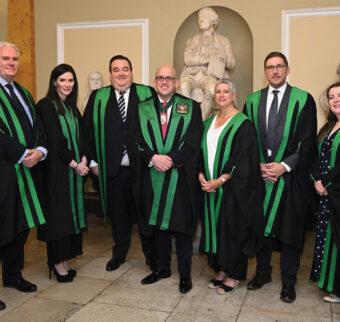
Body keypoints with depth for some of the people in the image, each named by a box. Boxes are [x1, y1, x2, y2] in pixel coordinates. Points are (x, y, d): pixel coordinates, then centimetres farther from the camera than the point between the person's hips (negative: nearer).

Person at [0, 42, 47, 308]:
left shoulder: (24, 93, 17)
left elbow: (38, 128, 13)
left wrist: (40, 151, -5)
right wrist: (23, 154, -17)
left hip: (26, 172, 8)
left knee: (22, 226, 15)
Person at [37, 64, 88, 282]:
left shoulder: (72, 107, 14)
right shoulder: (45, 105, -7)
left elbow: (80, 137, 10)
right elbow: (53, 140, -13)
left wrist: (84, 160, -6)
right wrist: (74, 163, -13)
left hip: (76, 168, 7)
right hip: (56, 168, -7)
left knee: (72, 212, 8)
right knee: (57, 213, -1)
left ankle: (63, 259, 18)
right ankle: (57, 262, 9)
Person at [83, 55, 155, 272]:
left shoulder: (147, 95, 0)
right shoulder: (98, 98, 6)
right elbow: (88, 129, 6)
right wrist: (93, 160, 2)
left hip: (141, 166, -1)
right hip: (113, 168, 2)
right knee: (118, 213, 14)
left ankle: (151, 254, 28)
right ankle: (119, 253, 32)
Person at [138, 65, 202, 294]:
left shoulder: (190, 107, 2)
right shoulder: (143, 108, 9)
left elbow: (193, 141, -6)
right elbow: (138, 140, 1)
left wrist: (171, 159, -17)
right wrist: (153, 158, -15)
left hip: (181, 176, -2)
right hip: (153, 175, 3)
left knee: (182, 224, 4)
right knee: (157, 221, 11)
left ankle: (185, 273, 18)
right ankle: (162, 267, 28)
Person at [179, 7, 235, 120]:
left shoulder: (223, 41, 21)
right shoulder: (191, 41, 25)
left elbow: (231, 64, 12)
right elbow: (188, 59, 4)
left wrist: (221, 57, -8)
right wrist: (210, 58, -3)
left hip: (210, 74, -1)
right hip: (192, 73, 1)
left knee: (212, 89, -38)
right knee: (183, 86, -36)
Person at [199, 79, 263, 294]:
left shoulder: (243, 124, -9)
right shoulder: (209, 123, 12)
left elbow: (244, 159, -15)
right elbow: (201, 151, 12)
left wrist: (221, 180, -18)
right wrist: (202, 176, -3)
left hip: (233, 188, -6)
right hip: (210, 186, 6)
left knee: (233, 228, 2)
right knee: (215, 227, 12)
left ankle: (234, 274, 18)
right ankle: (221, 269, 27)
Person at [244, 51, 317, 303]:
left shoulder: (304, 100, -2)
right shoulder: (253, 101, 7)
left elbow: (307, 142, -6)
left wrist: (284, 166, -14)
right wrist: (258, 166, -6)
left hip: (290, 177, -2)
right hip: (260, 176, 3)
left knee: (289, 229, 6)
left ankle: (289, 282, 22)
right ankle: (263, 272, 30)